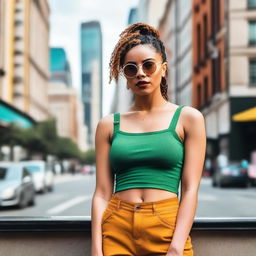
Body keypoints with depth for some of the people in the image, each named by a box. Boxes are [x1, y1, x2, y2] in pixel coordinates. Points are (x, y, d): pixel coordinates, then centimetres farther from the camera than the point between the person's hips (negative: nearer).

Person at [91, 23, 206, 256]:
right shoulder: (109, 125, 6)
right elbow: (102, 192, 2)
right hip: (116, 229, 1)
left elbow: (190, 189, -4)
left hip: (167, 228, -1)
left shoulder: (188, 118, 2)